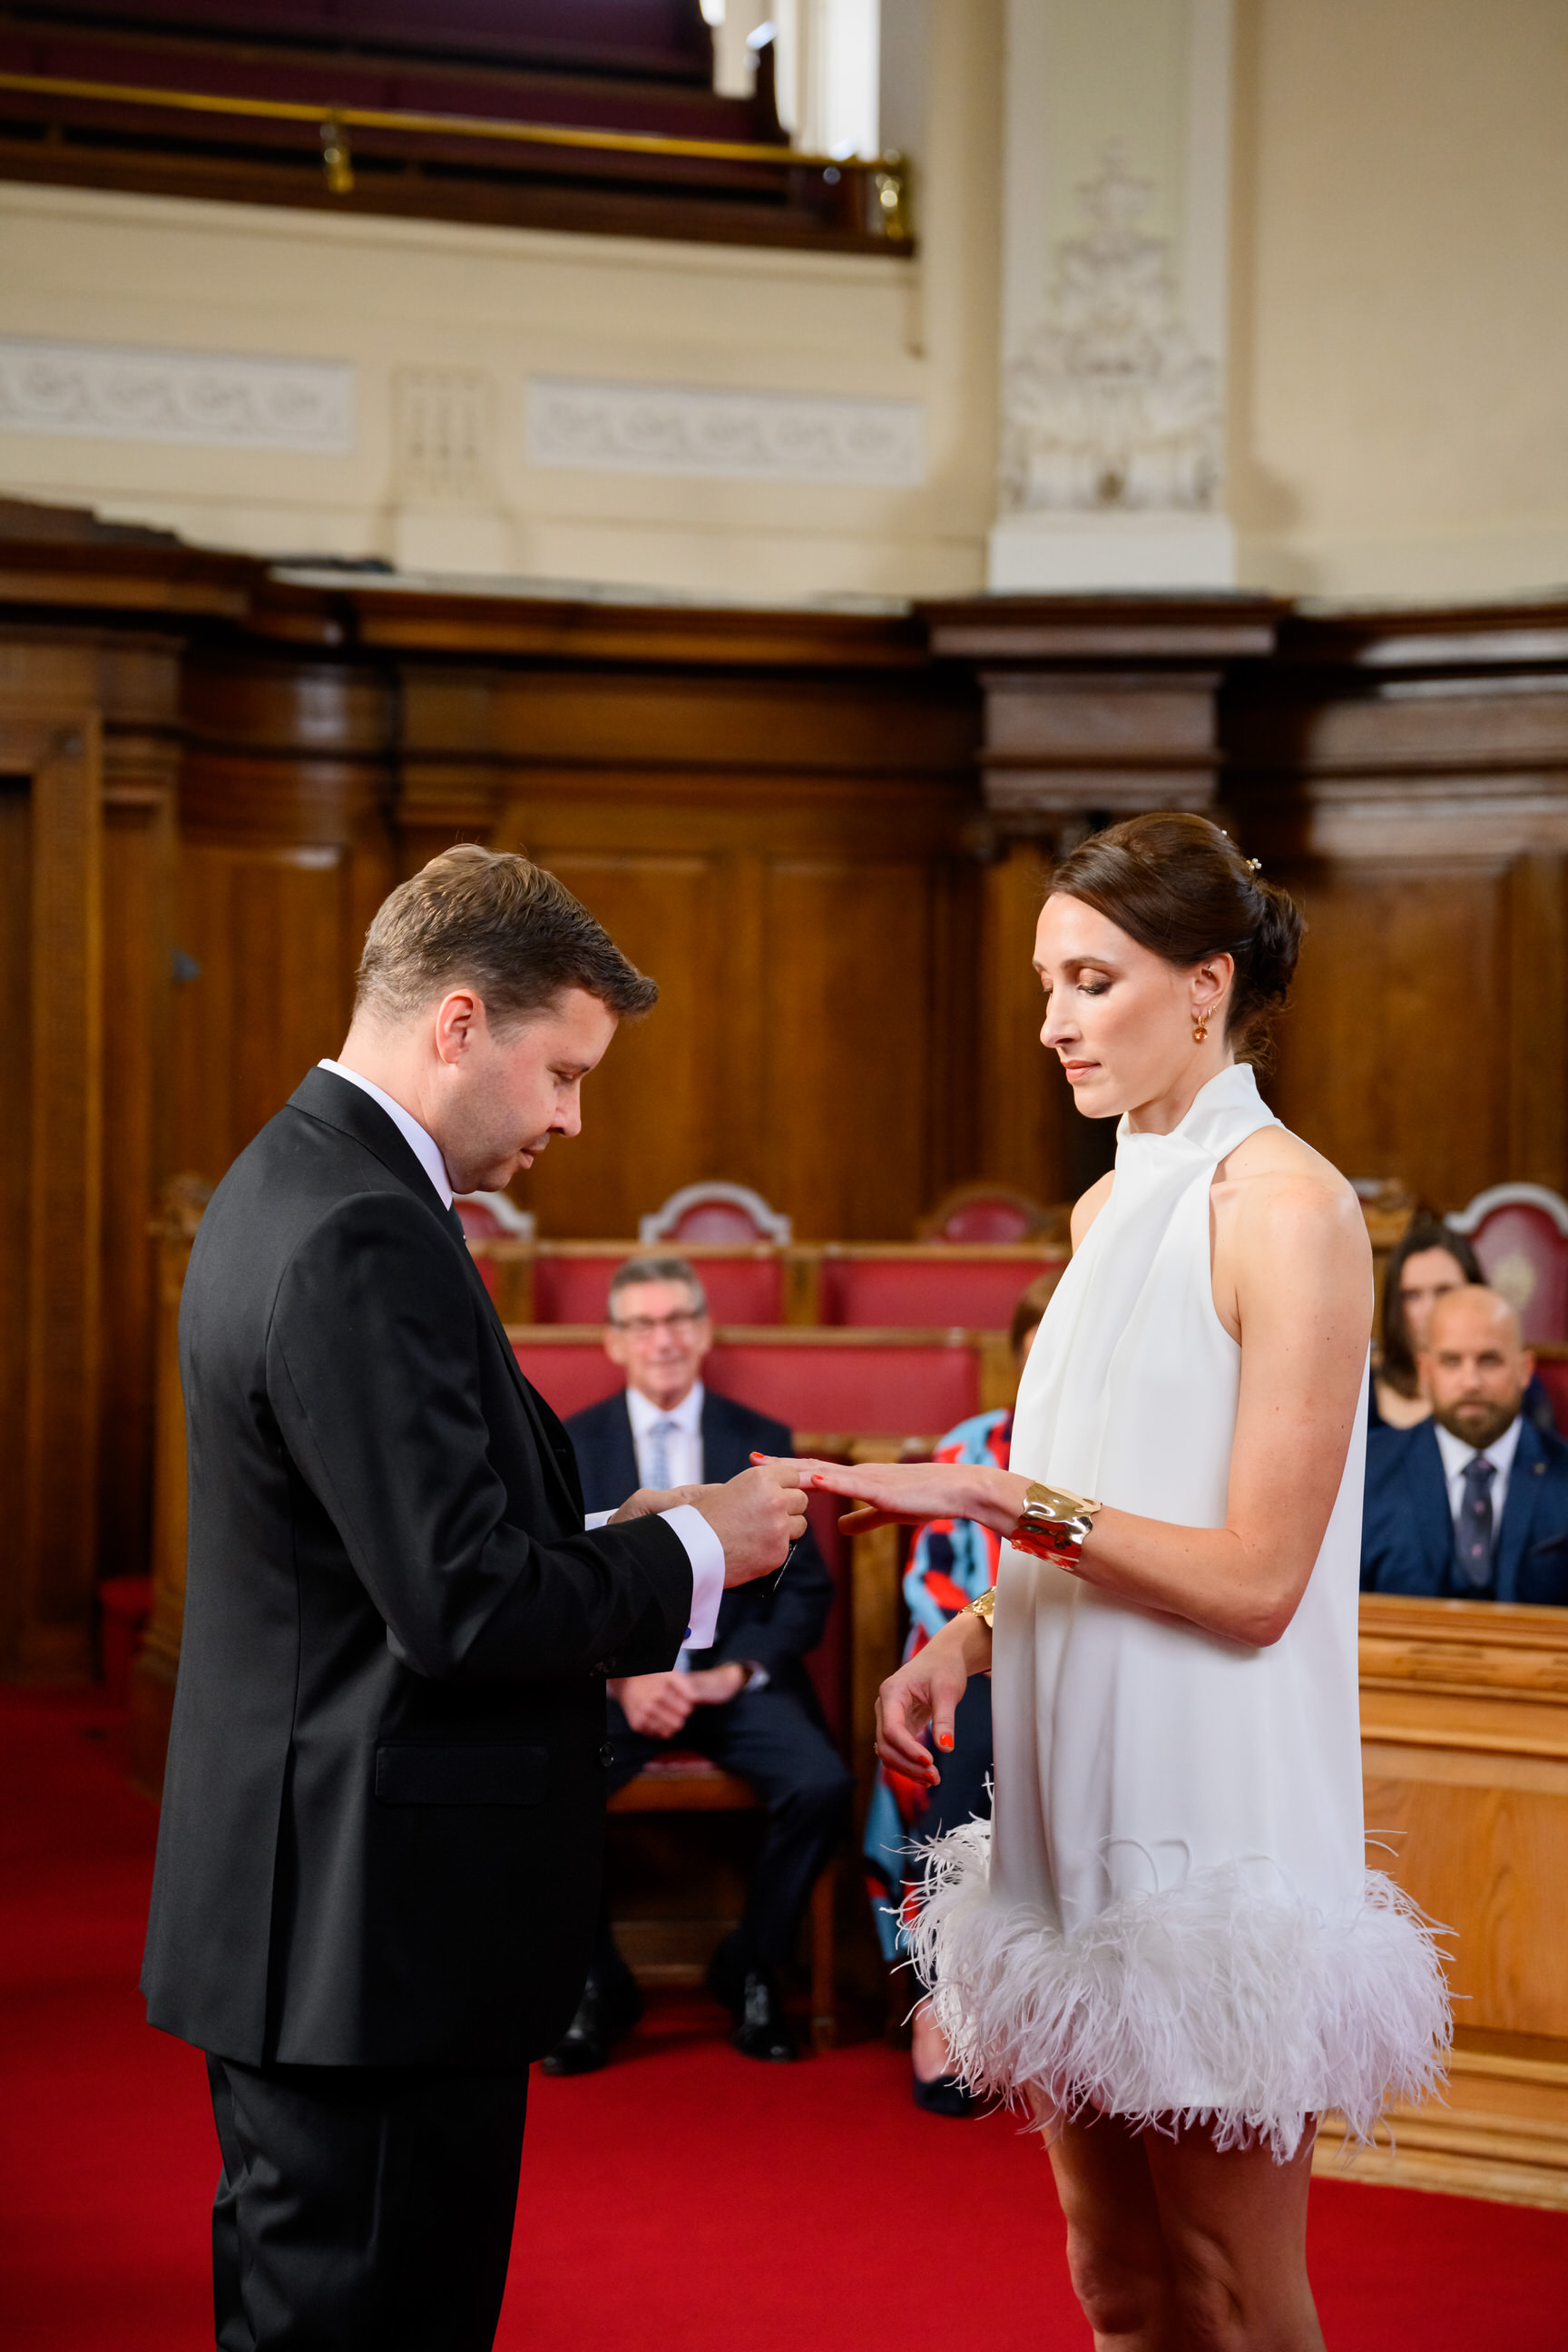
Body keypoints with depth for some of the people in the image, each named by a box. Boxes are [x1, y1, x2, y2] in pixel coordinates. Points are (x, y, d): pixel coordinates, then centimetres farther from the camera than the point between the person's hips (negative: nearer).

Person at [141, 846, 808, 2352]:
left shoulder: (294, 1185, 13)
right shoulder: (366, 1239, -20)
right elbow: (463, 1605, -23)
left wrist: (610, 1541, 8)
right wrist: (690, 1554, -9)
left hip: (305, 1909, 11)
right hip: (380, 1929, -10)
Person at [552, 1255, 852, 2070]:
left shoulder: (762, 1443, 9)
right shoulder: (571, 1446, 8)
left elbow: (805, 1588, 6)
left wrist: (737, 1671, -10)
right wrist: (622, 1676, -14)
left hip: (734, 1674, 1)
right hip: (612, 1676, -1)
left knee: (822, 1784, -28)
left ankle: (751, 1972, -3)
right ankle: (595, 1986, -6)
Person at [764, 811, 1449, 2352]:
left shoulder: (1287, 1210, -12)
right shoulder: (1106, 1212, 13)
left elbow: (1254, 1577, -16)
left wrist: (995, 1497, -20)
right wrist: (959, 1647, 4)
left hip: (1213, 1832, -8)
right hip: (1076, 1818, 8)